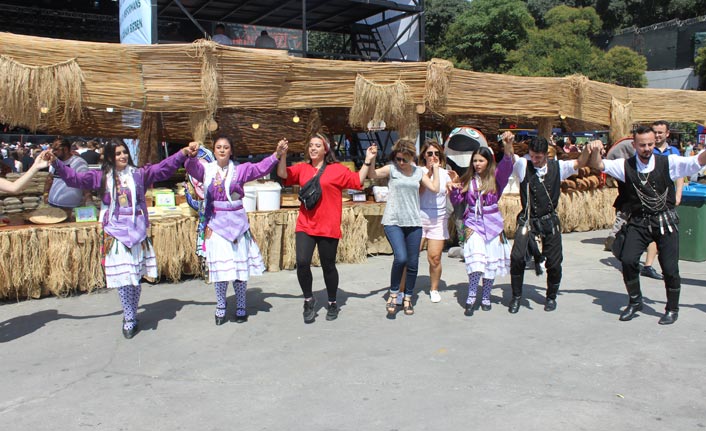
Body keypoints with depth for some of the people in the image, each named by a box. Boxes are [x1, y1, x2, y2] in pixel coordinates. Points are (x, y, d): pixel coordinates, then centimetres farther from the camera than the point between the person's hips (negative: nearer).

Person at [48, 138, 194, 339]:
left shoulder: (139, 174, 5)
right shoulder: (102, 177, 5)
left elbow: (163, 168, -1)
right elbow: (74, 177, 1)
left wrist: (183, 153, -12)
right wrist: (56, 163, -12)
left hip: (137, 231, 1)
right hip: (116, 232, -1)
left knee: (136, 277, 7)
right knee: (123, 277, -3)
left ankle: (130, 318, 22)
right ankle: (130, 319, 9)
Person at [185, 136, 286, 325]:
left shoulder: (240, 170, 2)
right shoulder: (206, 170, 3)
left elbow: (261, 168, -9)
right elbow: (192, 167, -17)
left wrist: (277, 154, -25)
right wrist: (192, 155, -39)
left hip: (237, 222, 0)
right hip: (215, 223, 0)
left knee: (240, 265, 5)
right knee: (219, 266, 3)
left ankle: (241, 308, 17)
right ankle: (220, 308, 17)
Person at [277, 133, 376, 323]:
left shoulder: (337, 169, 1)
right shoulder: (302, 168, 9)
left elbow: (358, 180, -1)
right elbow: (283, 174, -2)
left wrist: (368, 161, -7)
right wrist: (283, 154, -12)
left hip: (328, 227, -2)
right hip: (305, 226, 2)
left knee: (328, 266, 8)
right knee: (302, 263, -12)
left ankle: (332, 303, 29)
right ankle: (309, 300, 13)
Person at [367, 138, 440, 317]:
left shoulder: (419, 172, 11)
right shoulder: (391, 169, 1)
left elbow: (435, 188, 4)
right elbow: (371, 175, -12)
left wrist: (435, 168, 10)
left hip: (414, 223, 4)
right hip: (393, 222, -3)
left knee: (413, 263, 5)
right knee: (401, 258, -21)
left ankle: (407, 298, 24)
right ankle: (393, 294, 2)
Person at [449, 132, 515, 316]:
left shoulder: (496, 177, -3)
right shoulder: (468, 180, 6)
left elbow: (507, 166, -24)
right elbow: (456, 200, 12)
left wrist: (508, 147, -43)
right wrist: (455, 189, -10)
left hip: (492, 224, 0)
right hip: (473, 223, 0)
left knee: (491, 263, 8)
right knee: (476, 261, -15)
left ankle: (486, 298, 24)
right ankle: (471, 299, -7)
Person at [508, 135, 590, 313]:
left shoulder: (557, 167, 3)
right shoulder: (523, 165, -3)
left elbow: (580, 162, 3)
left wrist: (588, 149, -18)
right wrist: (508, 144, -39)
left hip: (549, 220, 2)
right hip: (527, 219, -2)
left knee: (554, 261, 6)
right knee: (517, 256, -15)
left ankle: (551, 297, 30)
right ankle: (516, 296, 5)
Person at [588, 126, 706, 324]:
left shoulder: (668, 163, -3)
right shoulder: (626, 166, 1)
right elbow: (599, 165, -2)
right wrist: (594, 151, -23)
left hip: (665, 221, -1)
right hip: (638, 221, 1)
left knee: (670, 267, -2)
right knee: (628, 260, -11)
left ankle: (672, 309, 22)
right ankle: (635, 301, 14)